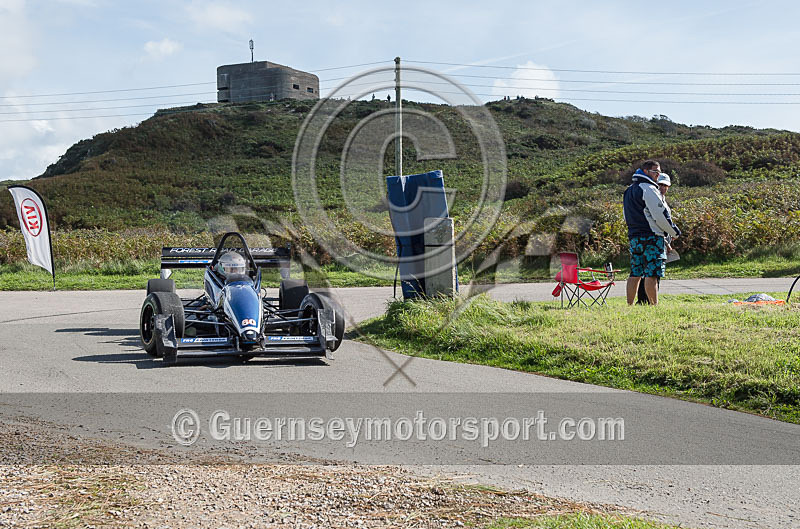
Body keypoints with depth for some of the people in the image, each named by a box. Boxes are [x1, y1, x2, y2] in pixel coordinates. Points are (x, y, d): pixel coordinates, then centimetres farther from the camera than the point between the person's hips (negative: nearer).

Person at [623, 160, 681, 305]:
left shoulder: (629, 190, 19)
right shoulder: (648, 189, -10)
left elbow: (627, 216, 25)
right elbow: (660, 214, -13)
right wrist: (674, 232, -1)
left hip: (634, 236, 9)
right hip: (651, 236, -9)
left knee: (635, 274, 10)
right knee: (651, 274, -8)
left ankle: (629, 306, 11)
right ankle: (654, 305, -8)